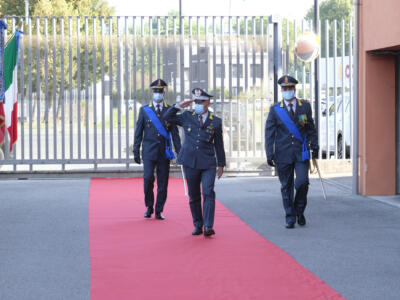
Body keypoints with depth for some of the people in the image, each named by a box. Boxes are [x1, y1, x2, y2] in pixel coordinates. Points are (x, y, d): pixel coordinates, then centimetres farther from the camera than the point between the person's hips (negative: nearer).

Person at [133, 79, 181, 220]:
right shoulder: (144, 110, 5)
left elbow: (175, 133, 6)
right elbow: (138, 132, 6)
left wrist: (179, 152, 0)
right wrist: (136, 151, 0)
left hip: (164, 152, 1)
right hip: (149, 152, -1)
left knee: (163, 182, 1)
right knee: (148, 178, -11)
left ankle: (159, 211, 11)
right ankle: (149, 207, 9)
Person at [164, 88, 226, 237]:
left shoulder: (216, 122, 5)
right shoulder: (187, 116, 8)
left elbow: (219, 144, 10)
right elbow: (168, 117, 17)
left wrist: (221, 164, 10)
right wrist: (179, 106, 3)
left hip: (208, 164, -2)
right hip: (190, 162, 2)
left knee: (208, 193, -14)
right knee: (194, 196, 8)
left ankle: (208, 227, -16)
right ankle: (197, 225, 18)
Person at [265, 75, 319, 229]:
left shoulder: (305, 106, 7)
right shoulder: (275, 110, 3)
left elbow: (311, 129, 13)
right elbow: (269, 133, 1)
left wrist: (314, 147, 7)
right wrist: (270, 154, -6)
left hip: (301, 153, 0)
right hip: (283, 155, 0)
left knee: (302, 182, -13)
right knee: (286, 186, 3)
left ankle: (299, 211, 11)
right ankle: (290, 217, 13)